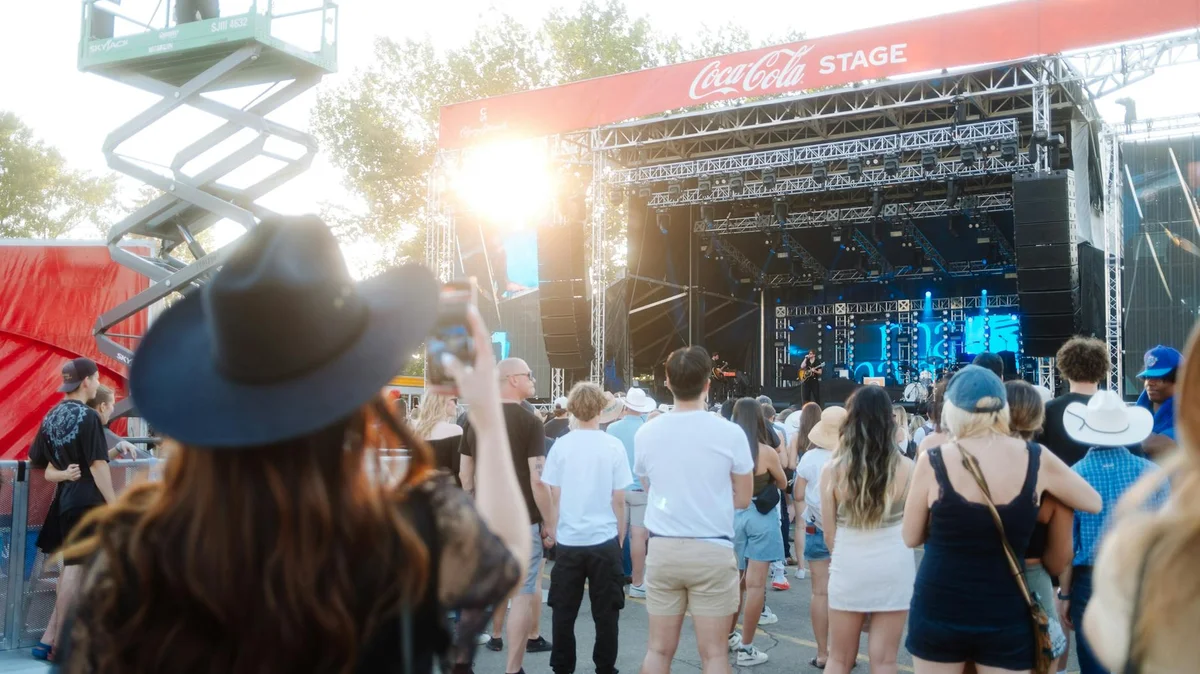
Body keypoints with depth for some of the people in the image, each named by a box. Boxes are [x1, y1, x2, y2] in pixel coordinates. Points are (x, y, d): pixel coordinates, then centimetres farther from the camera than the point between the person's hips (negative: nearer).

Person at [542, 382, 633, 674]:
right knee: (605, 612, 9)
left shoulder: (561, 445, -3)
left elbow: (554, 496, 1)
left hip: (568, 540, 1)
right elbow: (619, 500, -3)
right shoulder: (613, 446, -6)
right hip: (604, 540, -1)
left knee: (563, 612, 12)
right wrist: (620, 536, 9)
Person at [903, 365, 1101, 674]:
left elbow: (911, 538, 1)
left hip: (937, 609, -1)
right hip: (1005, 614, 1)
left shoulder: (933, 462, -11)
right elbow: (1094, 503, 12)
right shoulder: (1037, 460, -6)